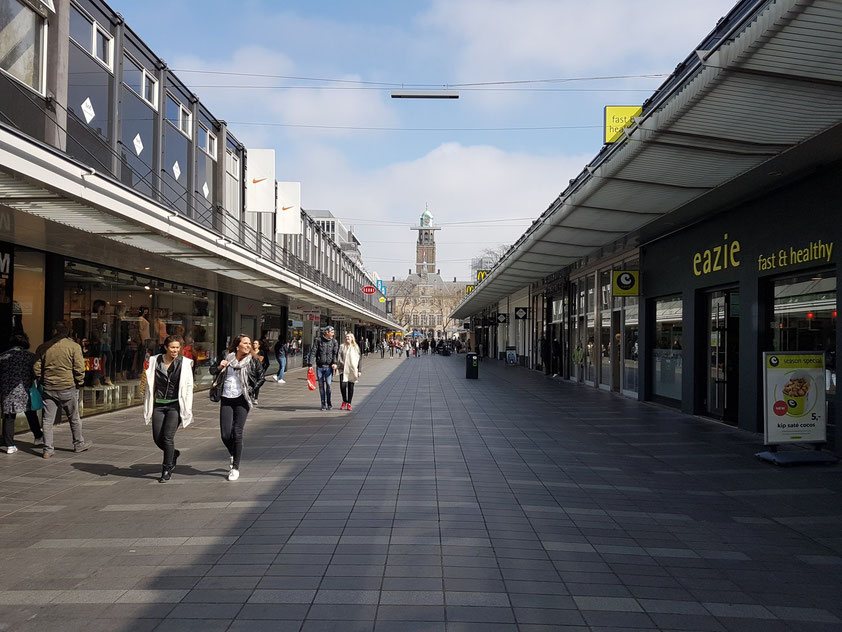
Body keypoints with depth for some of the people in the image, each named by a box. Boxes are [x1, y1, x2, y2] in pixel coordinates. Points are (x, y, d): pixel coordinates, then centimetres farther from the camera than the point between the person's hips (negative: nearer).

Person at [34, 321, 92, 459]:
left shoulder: (43, 348, 4)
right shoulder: (74, 346, -6)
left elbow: (36, 368, 7)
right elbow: (79, 368, -10)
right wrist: (79, 383, 3)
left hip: (48, 388, 3)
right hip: (68, 387, -2)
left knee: (48, 420, 7)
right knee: (74, 418, 12)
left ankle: (48, 449, 7)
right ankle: (79, 443, 23)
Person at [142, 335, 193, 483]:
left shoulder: (185, 363, -3)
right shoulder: (155, 361, 5)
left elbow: (189, 387, -1)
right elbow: (150, 384, 16)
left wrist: (187, 409, -4)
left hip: (175, 404, -3)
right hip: (159, 404, 4)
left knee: (168, 437, -10)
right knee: (157, 438, 3)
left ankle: (167, 470, 6)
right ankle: (173, 454, 34)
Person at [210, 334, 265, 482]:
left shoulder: (253, 360, 0)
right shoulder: (227, 357, 4)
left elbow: (261, 379, 7)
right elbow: (212, 371, 14)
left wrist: (250, 390, -3)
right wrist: (220, 367, -6)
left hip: (242, 400, -2)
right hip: (226, 399, 2)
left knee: (237, 433, -5)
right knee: (225, 435, -1)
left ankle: (235, 468, 6)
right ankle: (233, 455, 32)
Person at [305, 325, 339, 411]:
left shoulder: (334, 342, 6)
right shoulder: (318, 340, 1)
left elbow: (335, 353, -1)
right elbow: (313, 352, -2)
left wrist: (335, 363, -18)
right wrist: (310, 364, -11)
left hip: (329, 367, 0)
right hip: (319, 366, 0)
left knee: (328, 384, -7)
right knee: (321, 385, 4)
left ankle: (329, 404, 6)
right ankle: (323, 404, 12)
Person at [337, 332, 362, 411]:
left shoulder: (356, 348, 6)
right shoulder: (341, 347, 7)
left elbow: (360, 359, 7)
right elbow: (338, 357, 5)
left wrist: (359, 370, 1)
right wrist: (336, 365, -10)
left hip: (352, 370, 0)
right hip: (343, 369, 0)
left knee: (351, 387, 4)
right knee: (342, 385, -11)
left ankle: (349, 403, 15)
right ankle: (344, 401, 11)